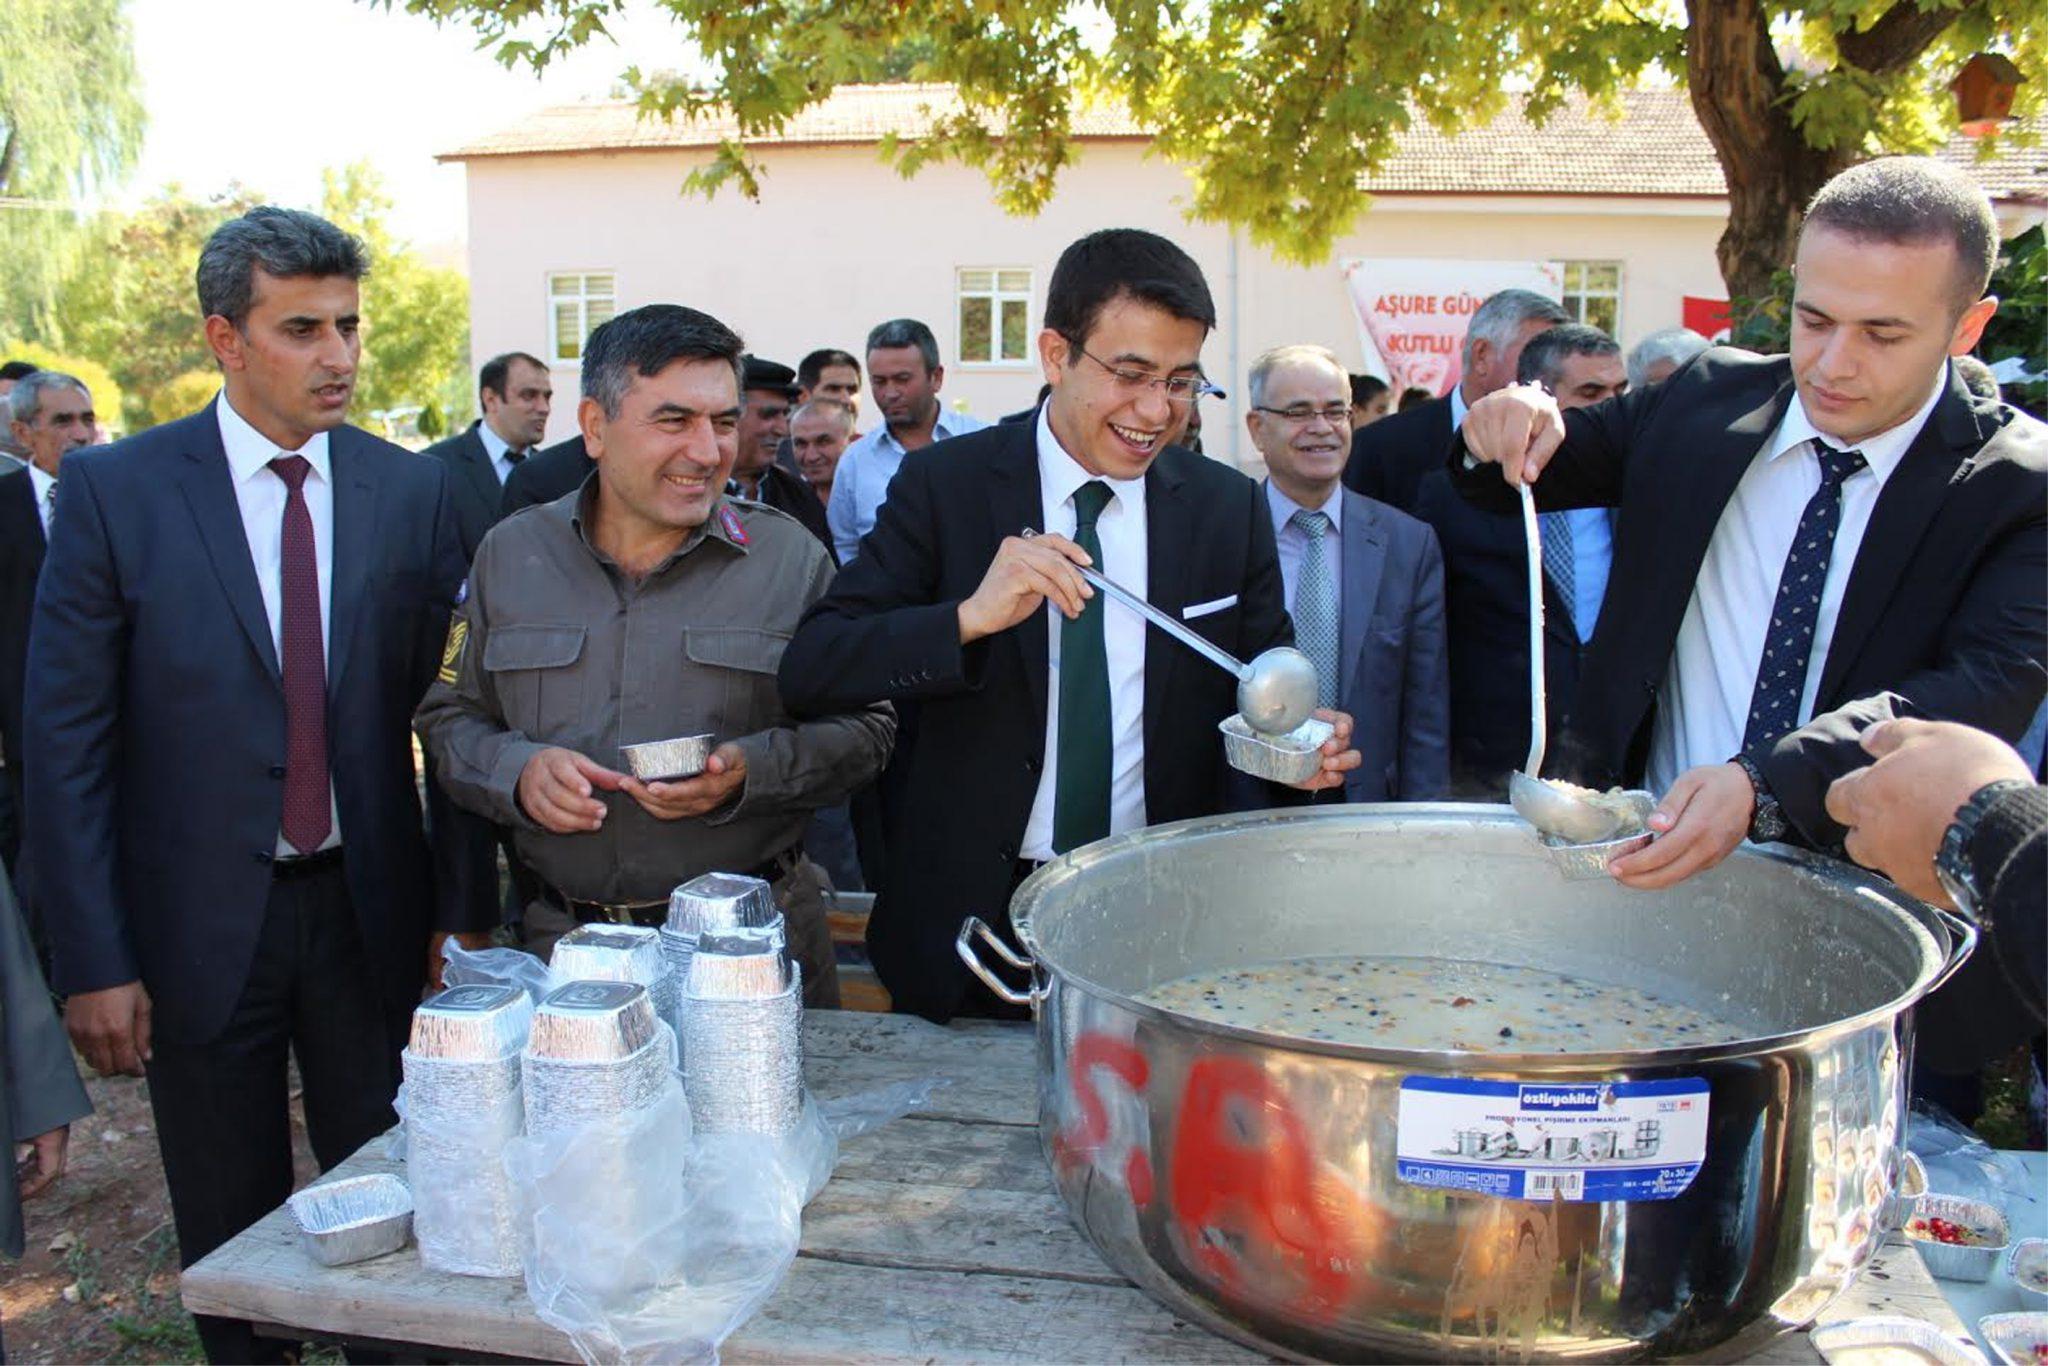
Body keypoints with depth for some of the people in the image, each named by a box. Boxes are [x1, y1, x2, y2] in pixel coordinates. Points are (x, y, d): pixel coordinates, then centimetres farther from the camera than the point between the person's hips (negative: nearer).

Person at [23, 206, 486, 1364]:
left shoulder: (412, 492, -1)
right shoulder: (117, 490, -6)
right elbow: (65, 738, -6)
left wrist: (460, 905, 0)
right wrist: (95, 961, -8)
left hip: (369, 911, 2)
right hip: (199, 922, -1)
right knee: (232, 1241, 14)